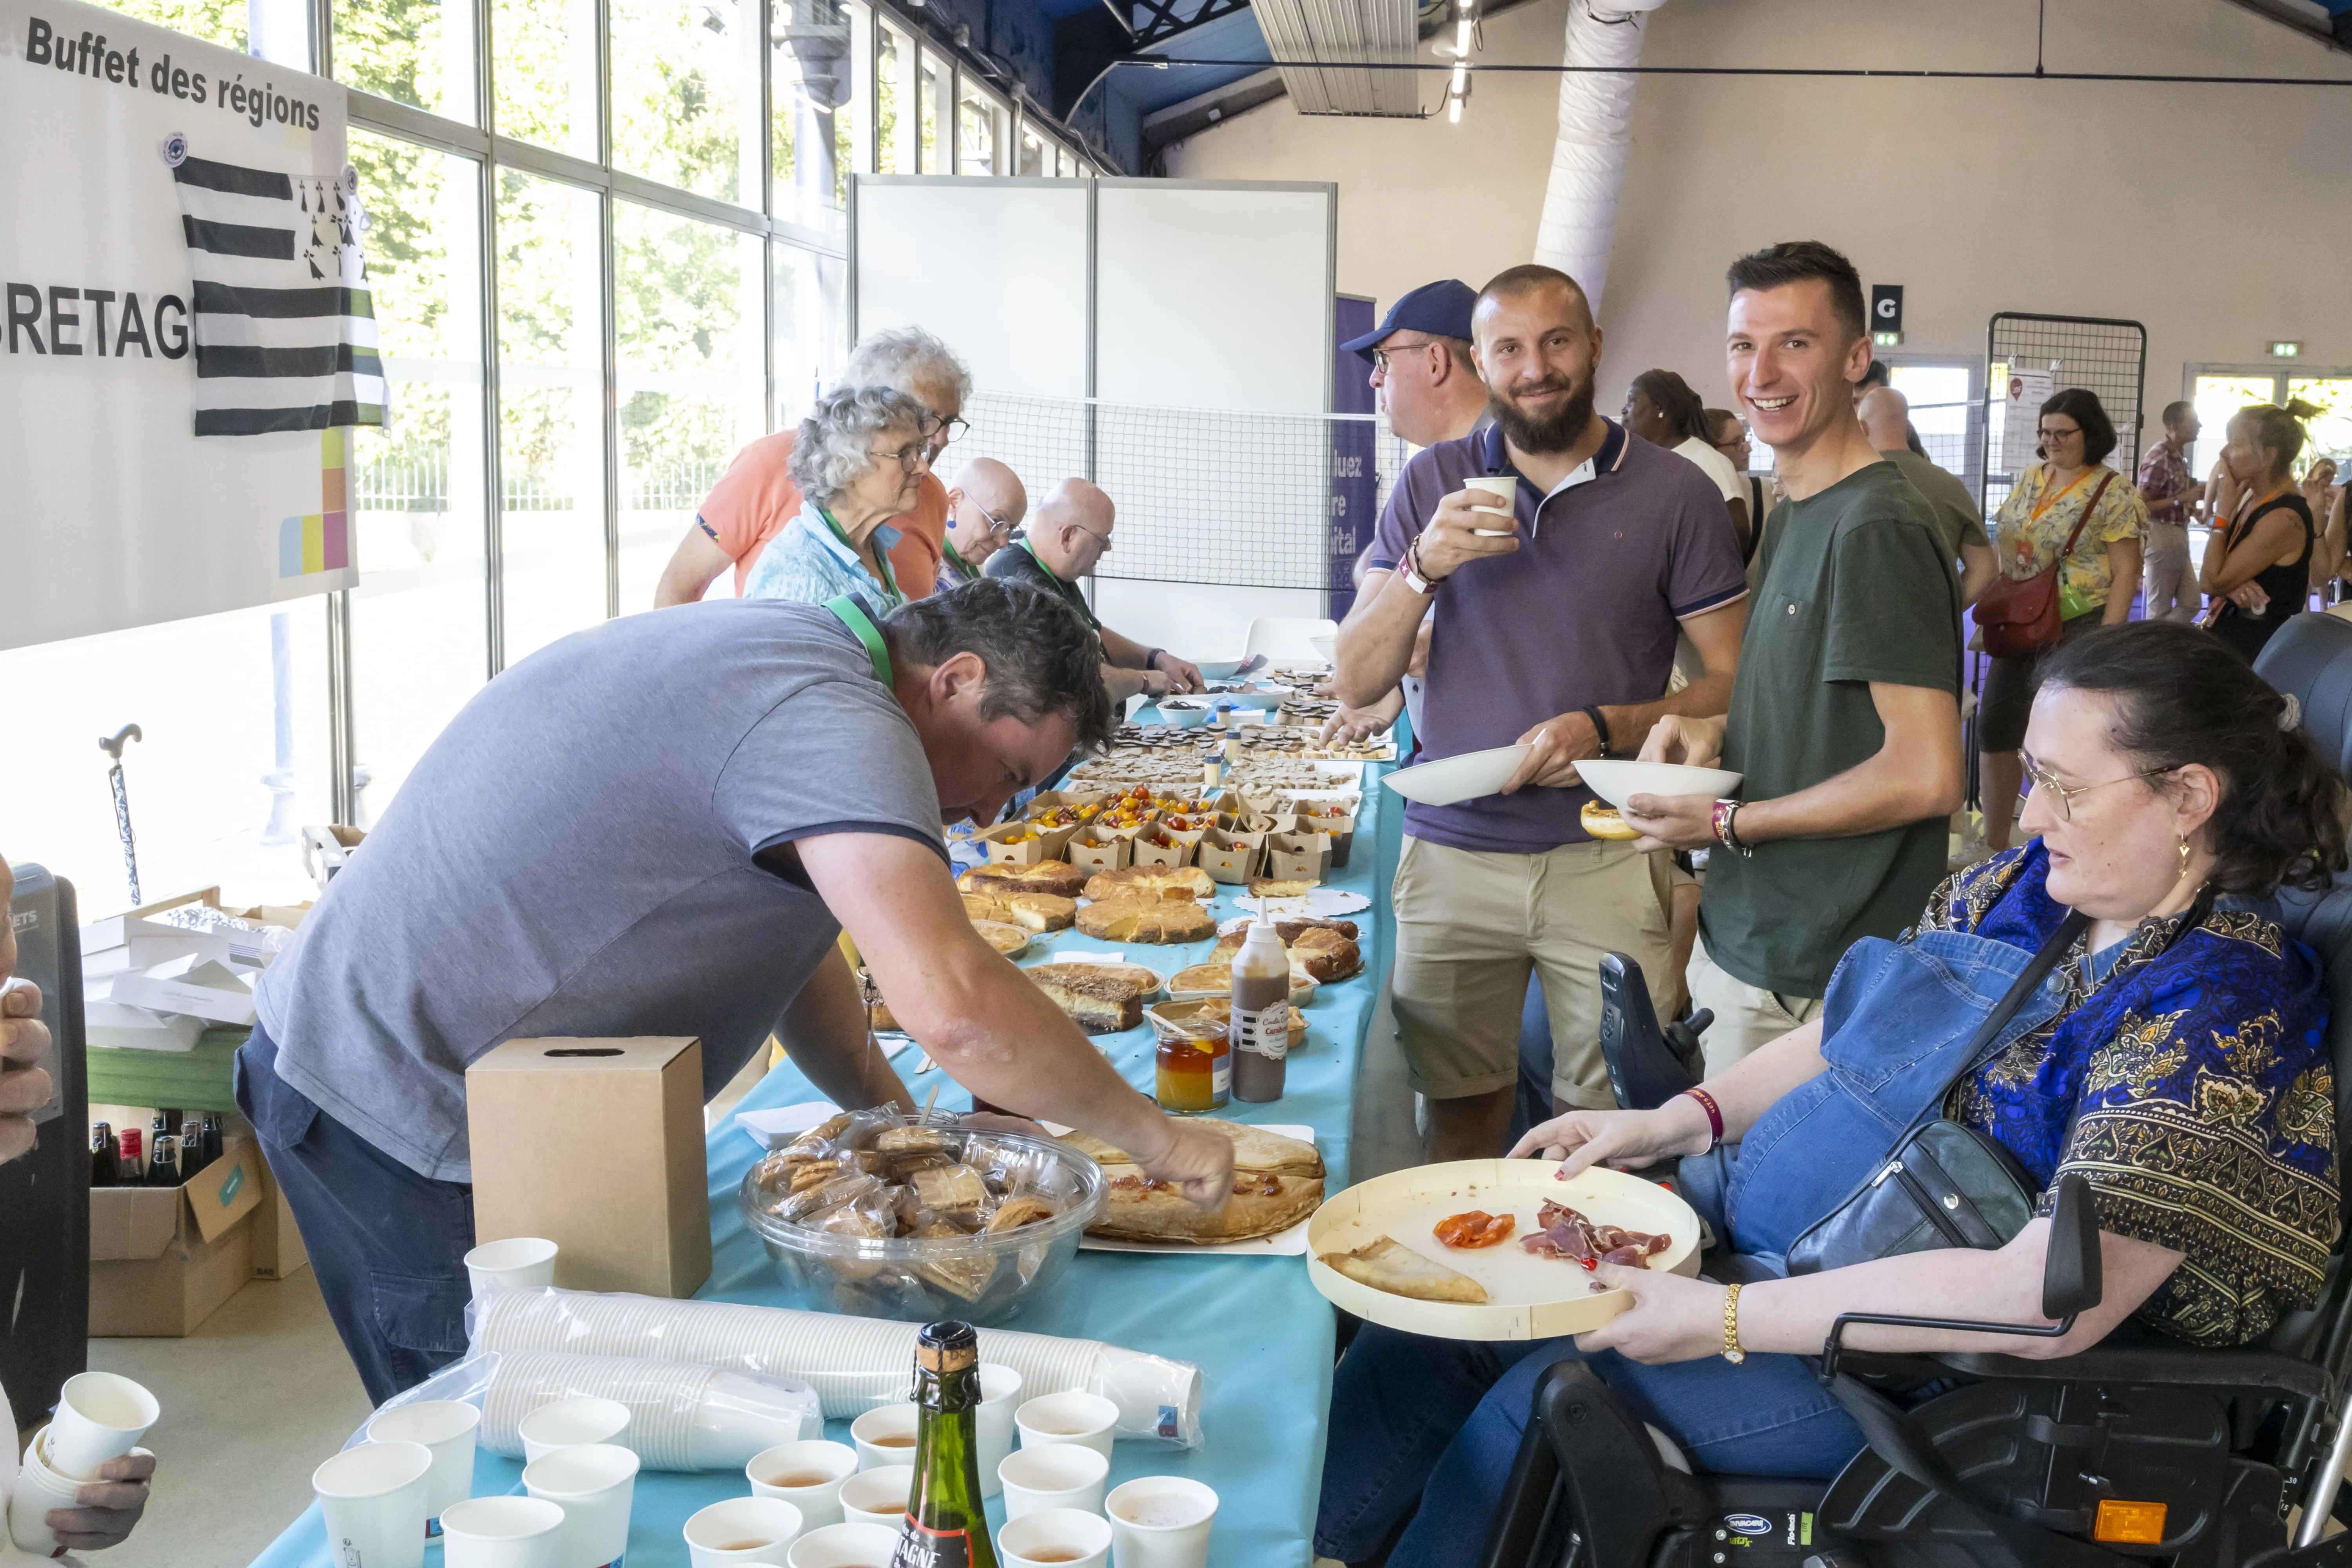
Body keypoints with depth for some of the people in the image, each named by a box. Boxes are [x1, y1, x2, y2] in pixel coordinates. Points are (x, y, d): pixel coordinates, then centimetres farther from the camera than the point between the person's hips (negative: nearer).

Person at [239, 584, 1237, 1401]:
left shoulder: (780, 648, 11)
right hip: (410, 1126, -10)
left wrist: (895, 1119, 9)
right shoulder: (833, 717, -23)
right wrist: (1153, 1136, -20)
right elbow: (953, 1009, -34)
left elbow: (784, 930, 19)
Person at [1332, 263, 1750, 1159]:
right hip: (1451, 855, 2)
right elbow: (1357, 684, 5)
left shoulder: (1674, 495, 0)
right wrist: (1424, 567, -11)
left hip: (1607, 859, -2)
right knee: (1460, 1117, 7)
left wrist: (1606, 730, -16)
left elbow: (1732, 683, -1)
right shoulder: (1435, 485, 7)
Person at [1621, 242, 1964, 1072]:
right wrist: (1714, 730, 3)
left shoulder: (1877, 528, -18)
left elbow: (1928, 777, -22)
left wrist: (1726, 823, -14)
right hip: (1742, 942, 9)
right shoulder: (1791, 513, 13)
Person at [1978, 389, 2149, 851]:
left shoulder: (2112, 493, -8)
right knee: (1993, 730, 9)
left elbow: (2125, 573, -11)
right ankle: (1994, 844, 21)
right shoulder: (2031, 477, 10)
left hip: (2074, 628, -7)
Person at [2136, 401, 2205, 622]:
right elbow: (2141, 506, -20)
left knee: (2190, 604, 11)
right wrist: (2183, 499, -24)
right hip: (2162, 536, -9)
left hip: (2178, 536, 9)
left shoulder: (2179, 456, 12)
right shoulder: (2159, 458, -16)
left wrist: (2193, 508, 8)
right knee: (2160, 609, 1)